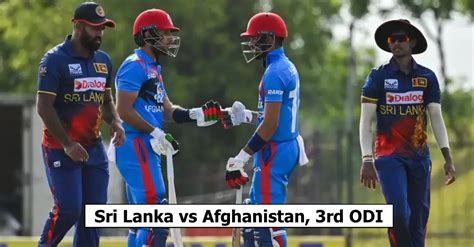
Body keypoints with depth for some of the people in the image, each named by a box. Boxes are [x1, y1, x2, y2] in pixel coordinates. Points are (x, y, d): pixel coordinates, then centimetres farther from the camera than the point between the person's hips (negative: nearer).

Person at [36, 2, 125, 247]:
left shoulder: (103, 60, 11)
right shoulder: (55, 60, -11)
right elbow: (44, 107, -14)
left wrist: (115, 122, -1)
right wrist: (67, 144, -19)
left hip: (94, 146, 7)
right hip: (61, 148, -7)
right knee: (68, 209, -12)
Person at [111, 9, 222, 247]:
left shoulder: (153, 68, 20)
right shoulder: (135, 66, -11)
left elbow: (167, 110, 18)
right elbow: (124, 111, -18)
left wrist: (196, 115, 2)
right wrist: (155, 133, -20)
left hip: (146, 147, 11)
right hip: (135, 145, -11)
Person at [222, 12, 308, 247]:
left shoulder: (275, 73, -17)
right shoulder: (288, 68, 14)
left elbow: (271, 124, -22)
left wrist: (242, 157, -19)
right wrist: (246, 116, 19)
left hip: (274, 151, -10)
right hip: (288, 146, 10)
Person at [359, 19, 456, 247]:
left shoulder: (427, 77, 8)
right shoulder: (378, 77, 1)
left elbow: (436, 119, 7)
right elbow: (366, 121, -1)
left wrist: (448, 158, -3)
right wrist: (367, 160, -10)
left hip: (419, 156, 3)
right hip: (389, 156, -3)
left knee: (418, 219, 2)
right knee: (399, 212, -18)